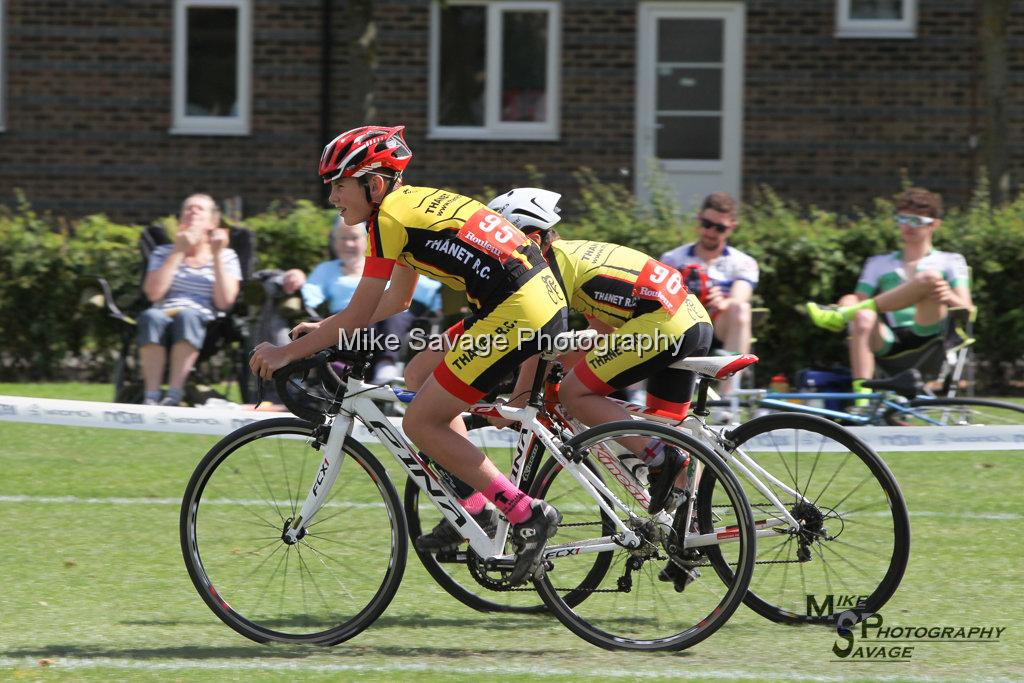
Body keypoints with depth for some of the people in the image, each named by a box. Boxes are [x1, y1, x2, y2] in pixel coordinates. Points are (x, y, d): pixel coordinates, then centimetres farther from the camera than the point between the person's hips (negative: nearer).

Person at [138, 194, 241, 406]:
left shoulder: (226, 257, 17)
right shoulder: (163, 253, 21)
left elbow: (224, 302, 0)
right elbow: (154, 293, 1)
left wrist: (216, 256, 0)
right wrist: (178, 252, 2)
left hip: (203, 322, -1)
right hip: (166, 313, 1)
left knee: (187, 315, -37)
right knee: (151, 317, -36)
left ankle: (174, 394, -45)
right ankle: (151, 395, -44)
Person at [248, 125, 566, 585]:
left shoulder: (390, 217, -8)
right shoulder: (415, 203, 20)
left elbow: (358, 315, -7)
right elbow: (397, 300, 29)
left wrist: (287, 353, 1)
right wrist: (324, 329, 26)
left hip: (516, 313, -10)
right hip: (546, 298, 10)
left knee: (421, 423, -2)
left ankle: (526, 514, -4)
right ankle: (474, 508, 20)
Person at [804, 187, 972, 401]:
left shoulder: (950, 262, 21)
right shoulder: (879, 264, 28)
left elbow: (965, 310, 7)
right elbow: (860, 299, 15)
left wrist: (949, 297, -17)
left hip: (927, 335, -2)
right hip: (889, 341, 2)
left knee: (930, 278, -28)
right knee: (863, 317, -33)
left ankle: (843, 314, -28)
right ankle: (862, 400, -48)